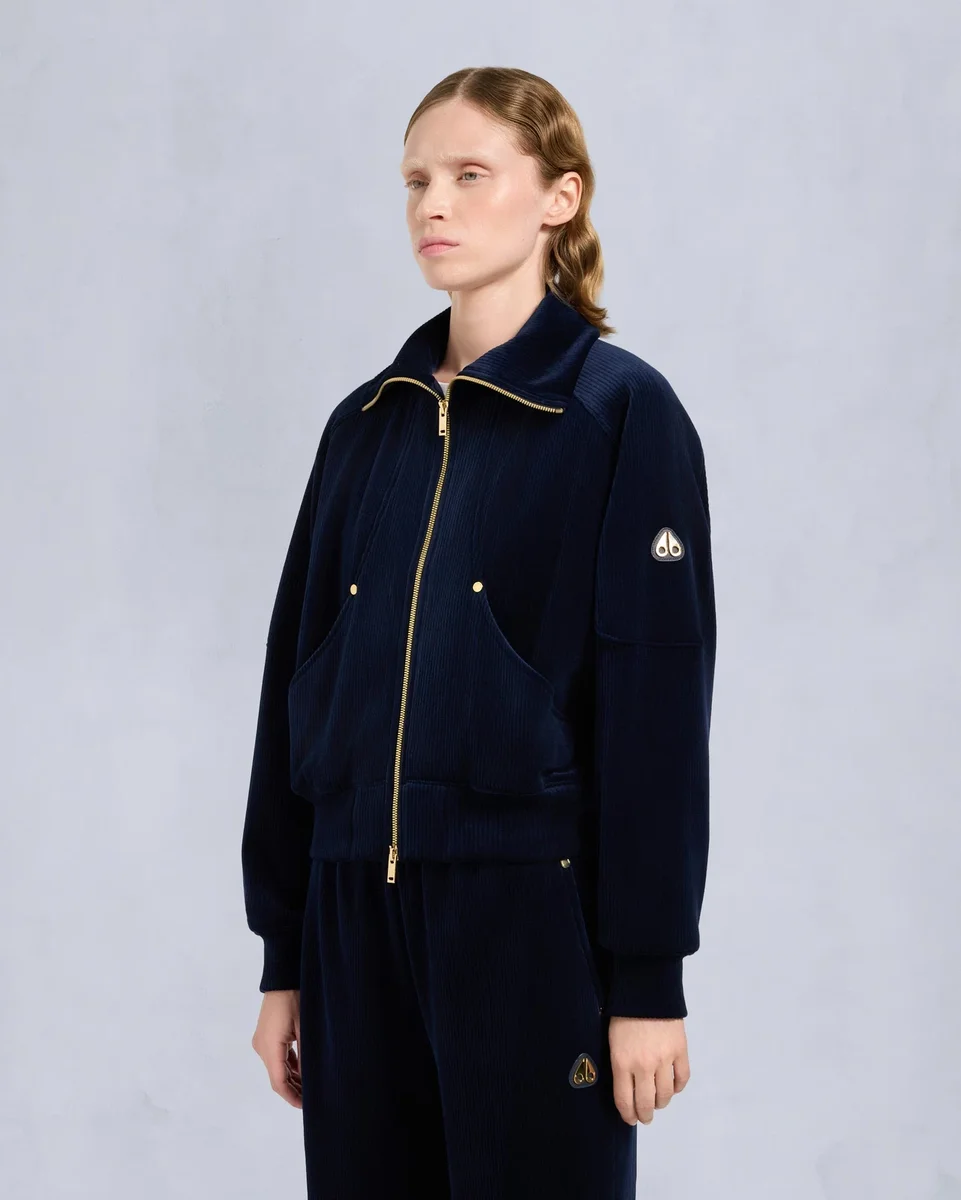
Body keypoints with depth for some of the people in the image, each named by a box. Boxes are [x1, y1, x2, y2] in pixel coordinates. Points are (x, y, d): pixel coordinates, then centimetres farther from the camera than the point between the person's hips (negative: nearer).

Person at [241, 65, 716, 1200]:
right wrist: (282, 956, 9)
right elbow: (296, 685, 11)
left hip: (531, 905, -5)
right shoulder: (366, 424, 10)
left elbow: (658, 704, -8)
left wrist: (648, 977, -11)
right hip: (357, 907, 5)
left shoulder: (622, 412, -4)